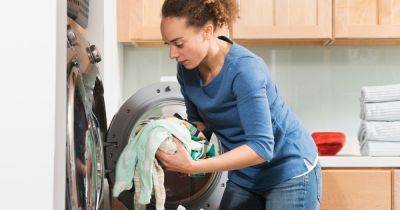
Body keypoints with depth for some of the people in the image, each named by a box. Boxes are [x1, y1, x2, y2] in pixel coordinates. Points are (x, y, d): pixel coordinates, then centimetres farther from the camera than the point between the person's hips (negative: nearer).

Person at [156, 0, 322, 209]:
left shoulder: (244, 69, -30)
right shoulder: (187, 70, -8)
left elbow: (261, 148, -33)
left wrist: (193, 166, -38)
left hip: (290, 175, -6)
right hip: (243, 178, 7)